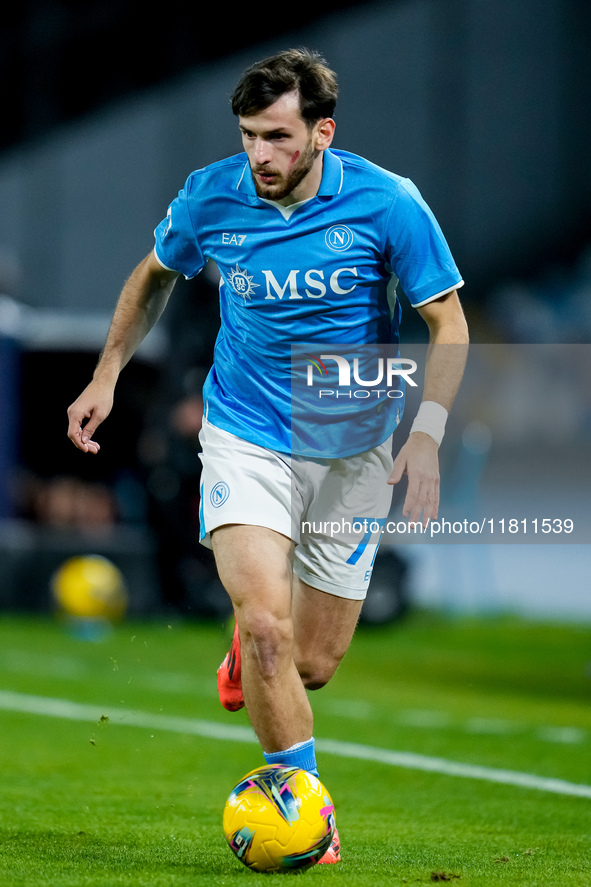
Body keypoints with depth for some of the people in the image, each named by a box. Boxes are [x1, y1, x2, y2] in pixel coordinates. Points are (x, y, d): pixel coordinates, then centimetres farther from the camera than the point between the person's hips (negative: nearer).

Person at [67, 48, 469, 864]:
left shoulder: (386, 203, -14)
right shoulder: (211, 197, -9)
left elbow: (447, 322, -6)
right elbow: (155, 276, 13)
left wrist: (426, 433, -19)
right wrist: (107, 376, 7)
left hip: (350, 451, 0)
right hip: (245, 437, 0)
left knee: (311, 665, 5)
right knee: (267, 625, -21)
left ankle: (251, 651, 43)